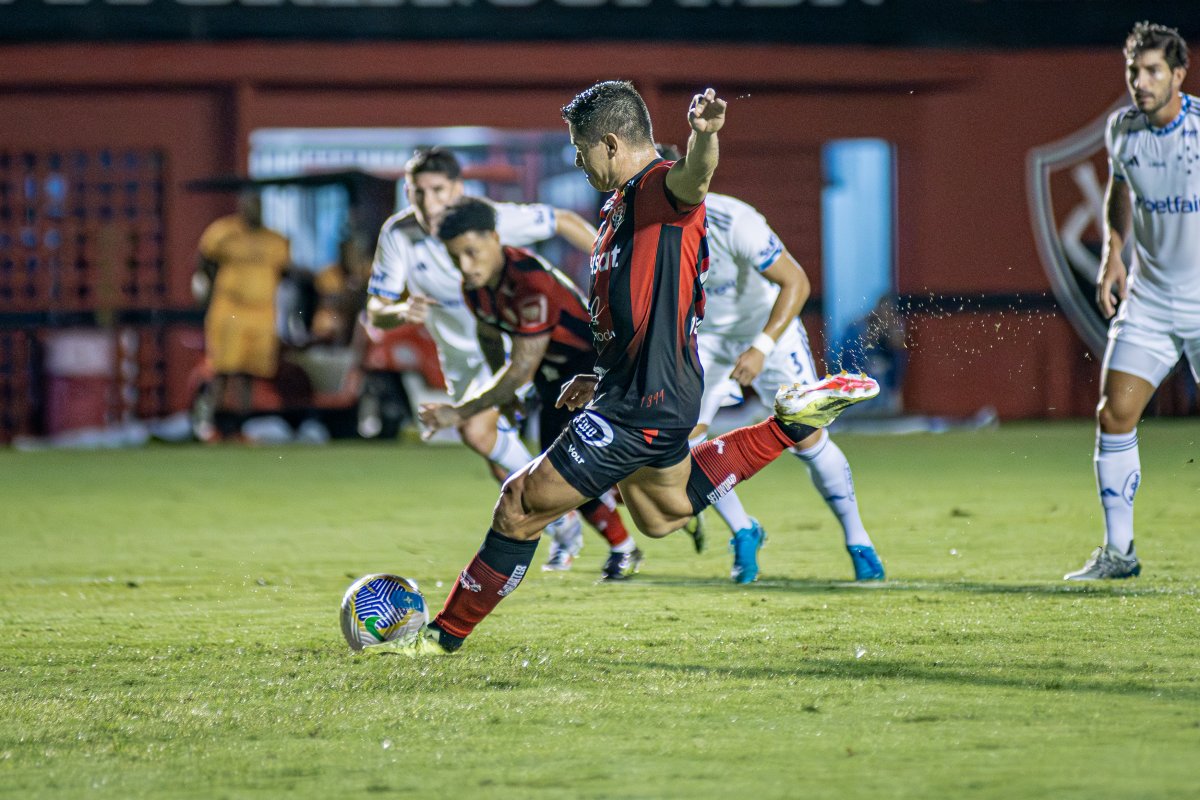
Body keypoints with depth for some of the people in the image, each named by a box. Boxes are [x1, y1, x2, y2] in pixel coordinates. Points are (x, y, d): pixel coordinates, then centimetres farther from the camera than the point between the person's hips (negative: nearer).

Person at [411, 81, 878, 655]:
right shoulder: (621, 200, 14)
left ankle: (446, 634, 8)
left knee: (522, 505, -5)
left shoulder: (662, 188, -17)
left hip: (644, 404, -11)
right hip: (647, 393, 11)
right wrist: (605, 379, 24)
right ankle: (792, 423, 30)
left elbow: (693, 177, -43)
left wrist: (705, 134, -64)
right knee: (664, 514, 32)